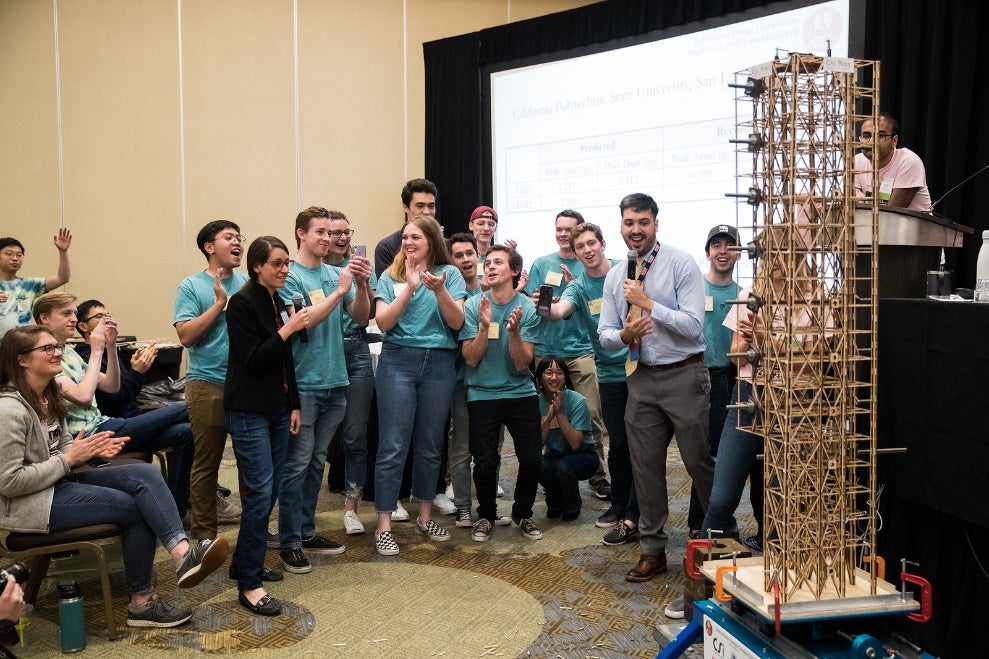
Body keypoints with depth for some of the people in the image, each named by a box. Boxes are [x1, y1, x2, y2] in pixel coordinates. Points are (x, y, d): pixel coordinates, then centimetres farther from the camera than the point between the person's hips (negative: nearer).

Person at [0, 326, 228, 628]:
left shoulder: (48, 396, 10)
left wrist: (89, 449, -4)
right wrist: (69, 459, -18)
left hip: (61, 480, 9)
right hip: (30, 502, -8)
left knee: (145, 474, -15)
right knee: (133, 507, -17)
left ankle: (182, 553, -31)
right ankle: (142, 603, -5)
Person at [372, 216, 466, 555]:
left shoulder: (449, 273, 6)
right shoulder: (391, 275, 6)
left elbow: (457, 322, -4)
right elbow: (383, 322, -5)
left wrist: (439, 290, -19)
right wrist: (409, 287, -13)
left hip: (440, 363, 1)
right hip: (398, 361, -1)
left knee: (430, 445, 10)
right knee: (393, 446, -3)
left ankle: (425, 517, 25)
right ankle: (384, 527, 3)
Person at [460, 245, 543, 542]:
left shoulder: (528, 308, -6)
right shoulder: (473, 306, -5)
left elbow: (521, 364, -10)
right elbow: (471, 359, -9)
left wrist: (514, 330, -25)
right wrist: (484, 326, -22)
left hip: (521, 393, 1)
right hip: (482, 394, -1)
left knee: (531, 459, -2)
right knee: (485, 462, -4)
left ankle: (523, 513, 24)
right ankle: (486, 515, 23)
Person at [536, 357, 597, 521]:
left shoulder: (577, 401, -19)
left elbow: (575, 444, -26)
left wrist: (560, 413, -31)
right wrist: (548, 417, -29)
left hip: (583, 456, -3)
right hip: (555, 456, 3)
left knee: (562, 466, -34)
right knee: (539, 466, -30)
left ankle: (572, 508, -2)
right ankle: (555, 504, 4)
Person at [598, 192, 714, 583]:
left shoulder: (681, 264, -9)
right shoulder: (614, 278, 7)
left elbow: (693, 326, -17)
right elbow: (605, 335, 8)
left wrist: (647, 302, -19)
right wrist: (623, 335, -14)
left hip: (683, 375, -5)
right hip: (641, 378, 5)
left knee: (698, 461, 3)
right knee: (645, 466, 9)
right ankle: (652, 551, 22)